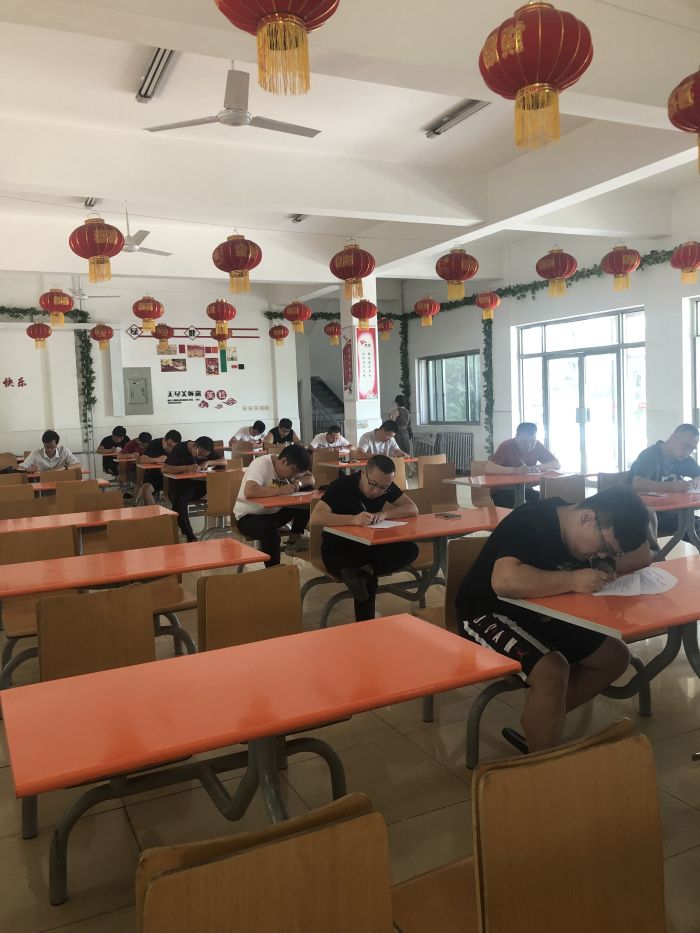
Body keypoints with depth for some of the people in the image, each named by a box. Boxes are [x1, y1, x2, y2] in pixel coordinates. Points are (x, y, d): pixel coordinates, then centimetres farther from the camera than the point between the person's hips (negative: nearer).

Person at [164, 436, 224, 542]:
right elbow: (165, 469, -21)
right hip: (179, 485, -4)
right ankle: (190, 536, -29)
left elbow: (223, 461, 3)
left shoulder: (206, 451, 4)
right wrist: (188, 467, -30)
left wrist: (208, 462, -15)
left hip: (199, 484, 4)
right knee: (179, 501, -37)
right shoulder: (179, 449, -10)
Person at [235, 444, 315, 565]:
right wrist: (280, 490, -33)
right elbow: (249, 492, -39)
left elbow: (311, 479, 3)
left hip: (275, 512, 7)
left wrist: (298, 483, -19)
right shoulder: (261, 464, -24)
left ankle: (294, 539, -3)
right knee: (270, 529, -40)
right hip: (249, 516, -7)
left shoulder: (291, 466, -1)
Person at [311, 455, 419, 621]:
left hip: (369, 546, 6)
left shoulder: (387, 487, -3)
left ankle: (360, 572, -27)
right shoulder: (342, 486, -20)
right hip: (338, 549, -6)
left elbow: (413, 509, -9)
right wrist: (354, 519, -46)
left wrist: (384, 514, -26)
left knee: (410, 550, -23)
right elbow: (315, 517, -33)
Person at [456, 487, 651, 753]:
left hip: (541, 614, 9)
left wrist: (610, 565, -15)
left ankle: (539, 722, 7)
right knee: (553, 670, -30)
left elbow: (643, 555, 5)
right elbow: (504, 580, -43)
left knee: (615, 656, 4)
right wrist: (573, 580, -36)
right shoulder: (530, 523, -27)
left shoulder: (589, 533, -2)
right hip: (489, 615, -9)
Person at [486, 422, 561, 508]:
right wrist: (515, 470, -37)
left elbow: (557, 464, -2)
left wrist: (539, 467, -21)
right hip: (503, 491, -5)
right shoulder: (507, 446, -18)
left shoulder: (537, 446, -4)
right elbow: (489, 468, -30)